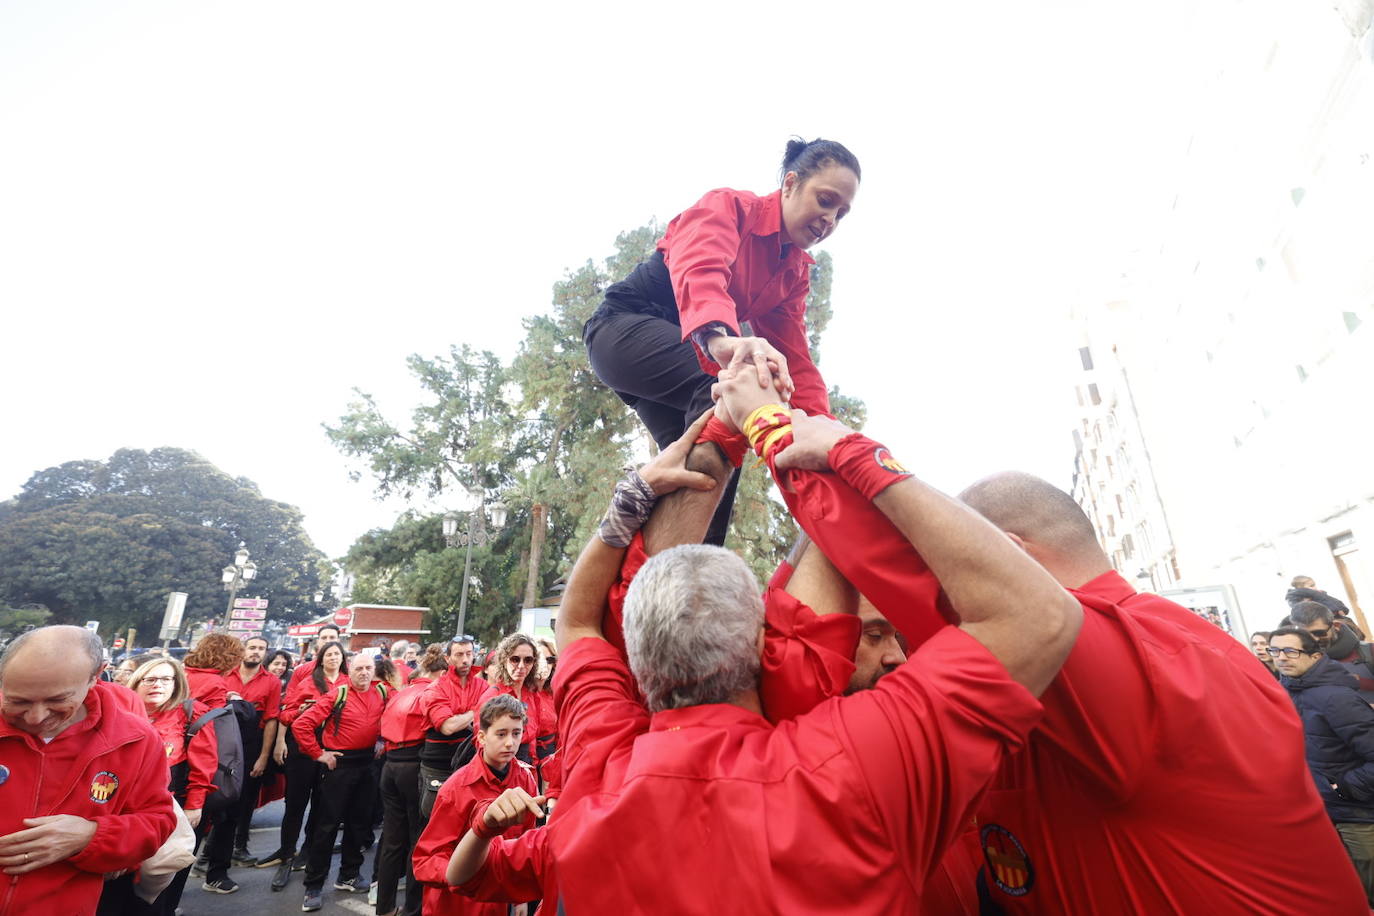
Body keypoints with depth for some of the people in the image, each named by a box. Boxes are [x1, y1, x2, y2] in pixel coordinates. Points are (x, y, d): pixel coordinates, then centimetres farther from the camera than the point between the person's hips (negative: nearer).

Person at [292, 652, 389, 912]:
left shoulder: (382, 694, 0)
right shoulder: (337, 695, -13)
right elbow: (301, 724, -15)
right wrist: (319, 754, -12)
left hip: (367, 764, 5)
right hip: (339, 763, -5)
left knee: (359, 821, 15)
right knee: (328, 823, 3)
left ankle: (348, 875, 32)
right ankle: (313, 886, 16)